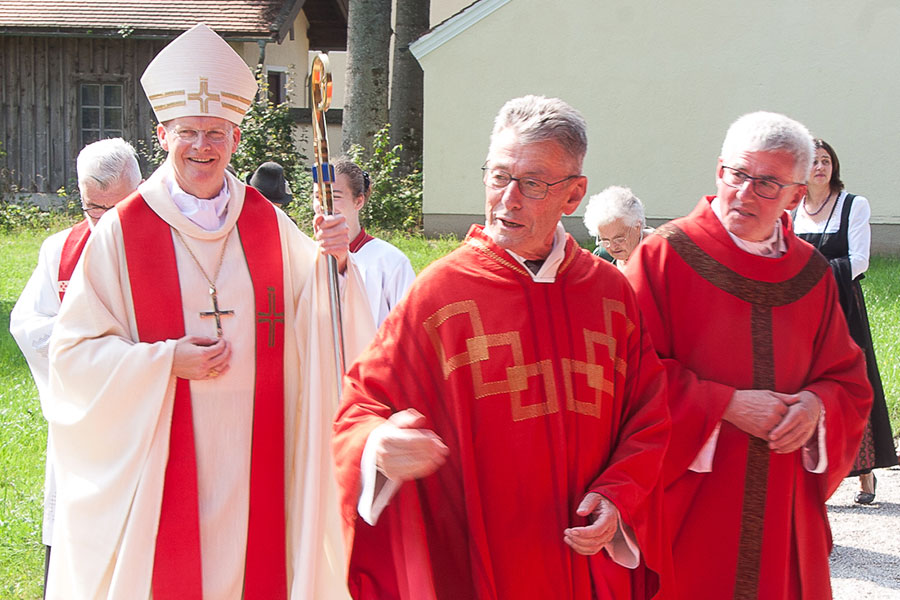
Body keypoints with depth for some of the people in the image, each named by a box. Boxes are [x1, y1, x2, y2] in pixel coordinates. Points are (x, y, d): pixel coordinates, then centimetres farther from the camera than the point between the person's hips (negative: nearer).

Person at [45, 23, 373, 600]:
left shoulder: (269, 225, 5)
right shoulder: (121, 233, -5)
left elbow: (316, 327, 3)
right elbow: (74, 352, -4)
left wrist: (333, 261, -14)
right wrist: (166, 362, -15)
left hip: (253, 461, 3)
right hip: (158, 461, -2)